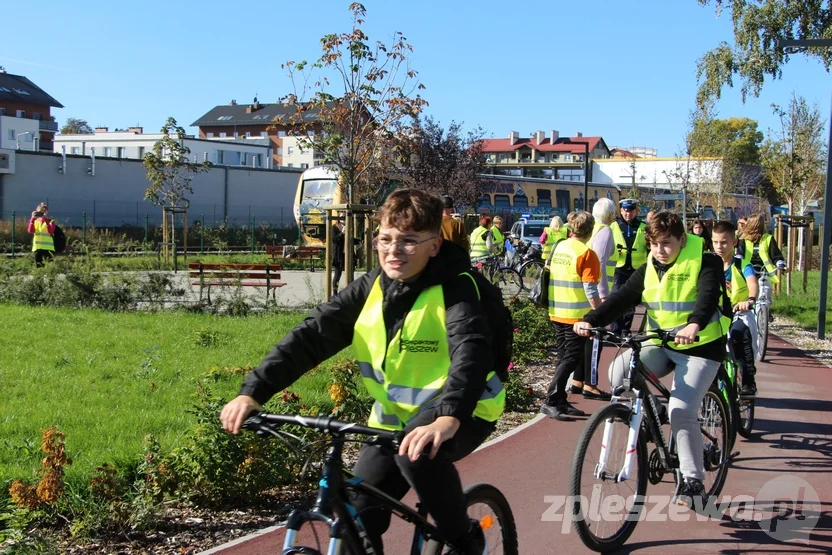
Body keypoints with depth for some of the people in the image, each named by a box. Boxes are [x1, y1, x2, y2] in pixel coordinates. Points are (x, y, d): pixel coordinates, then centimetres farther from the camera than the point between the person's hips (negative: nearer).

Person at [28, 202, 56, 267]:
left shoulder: (51, 221, 2)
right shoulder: (35, 221, 11)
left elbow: (51, 232, -18)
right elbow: (30, 231, -8)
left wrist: (46, 219, -23)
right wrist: (32, 219, -17)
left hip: (48, 248, -3)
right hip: (37, 248, 3)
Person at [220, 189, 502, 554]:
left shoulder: (454, 288, -20)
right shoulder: (370, 288, -6)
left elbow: (471, 350, -37)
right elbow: (311, 335, -13)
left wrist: (448, 417, -56)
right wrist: (253, 392, -27)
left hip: (464, 414, -5)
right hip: (395, 417, 5)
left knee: (417, 453, -36)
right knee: (356, 523, -1)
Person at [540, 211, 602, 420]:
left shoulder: (558, 248, 8)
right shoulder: (586, 254, -14)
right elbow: (590, 290, -18)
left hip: (557, 313, 7)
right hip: (577, 315, -7)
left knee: (564, 357, 14)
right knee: (572, 358, -4)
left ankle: (561, 402, 16)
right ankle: (551, 402, -9)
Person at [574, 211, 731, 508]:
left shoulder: (705, 263, -11)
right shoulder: (648, 270, 4)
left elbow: (709, 297, -29)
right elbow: (621, 298, -8)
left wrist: (694, 324, -51)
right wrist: (589, 320, -25)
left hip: (700, 347, -5)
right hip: (661, 345, 5)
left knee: (681, 412, -19)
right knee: (619, 371, -22)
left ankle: (693, 481, -2)